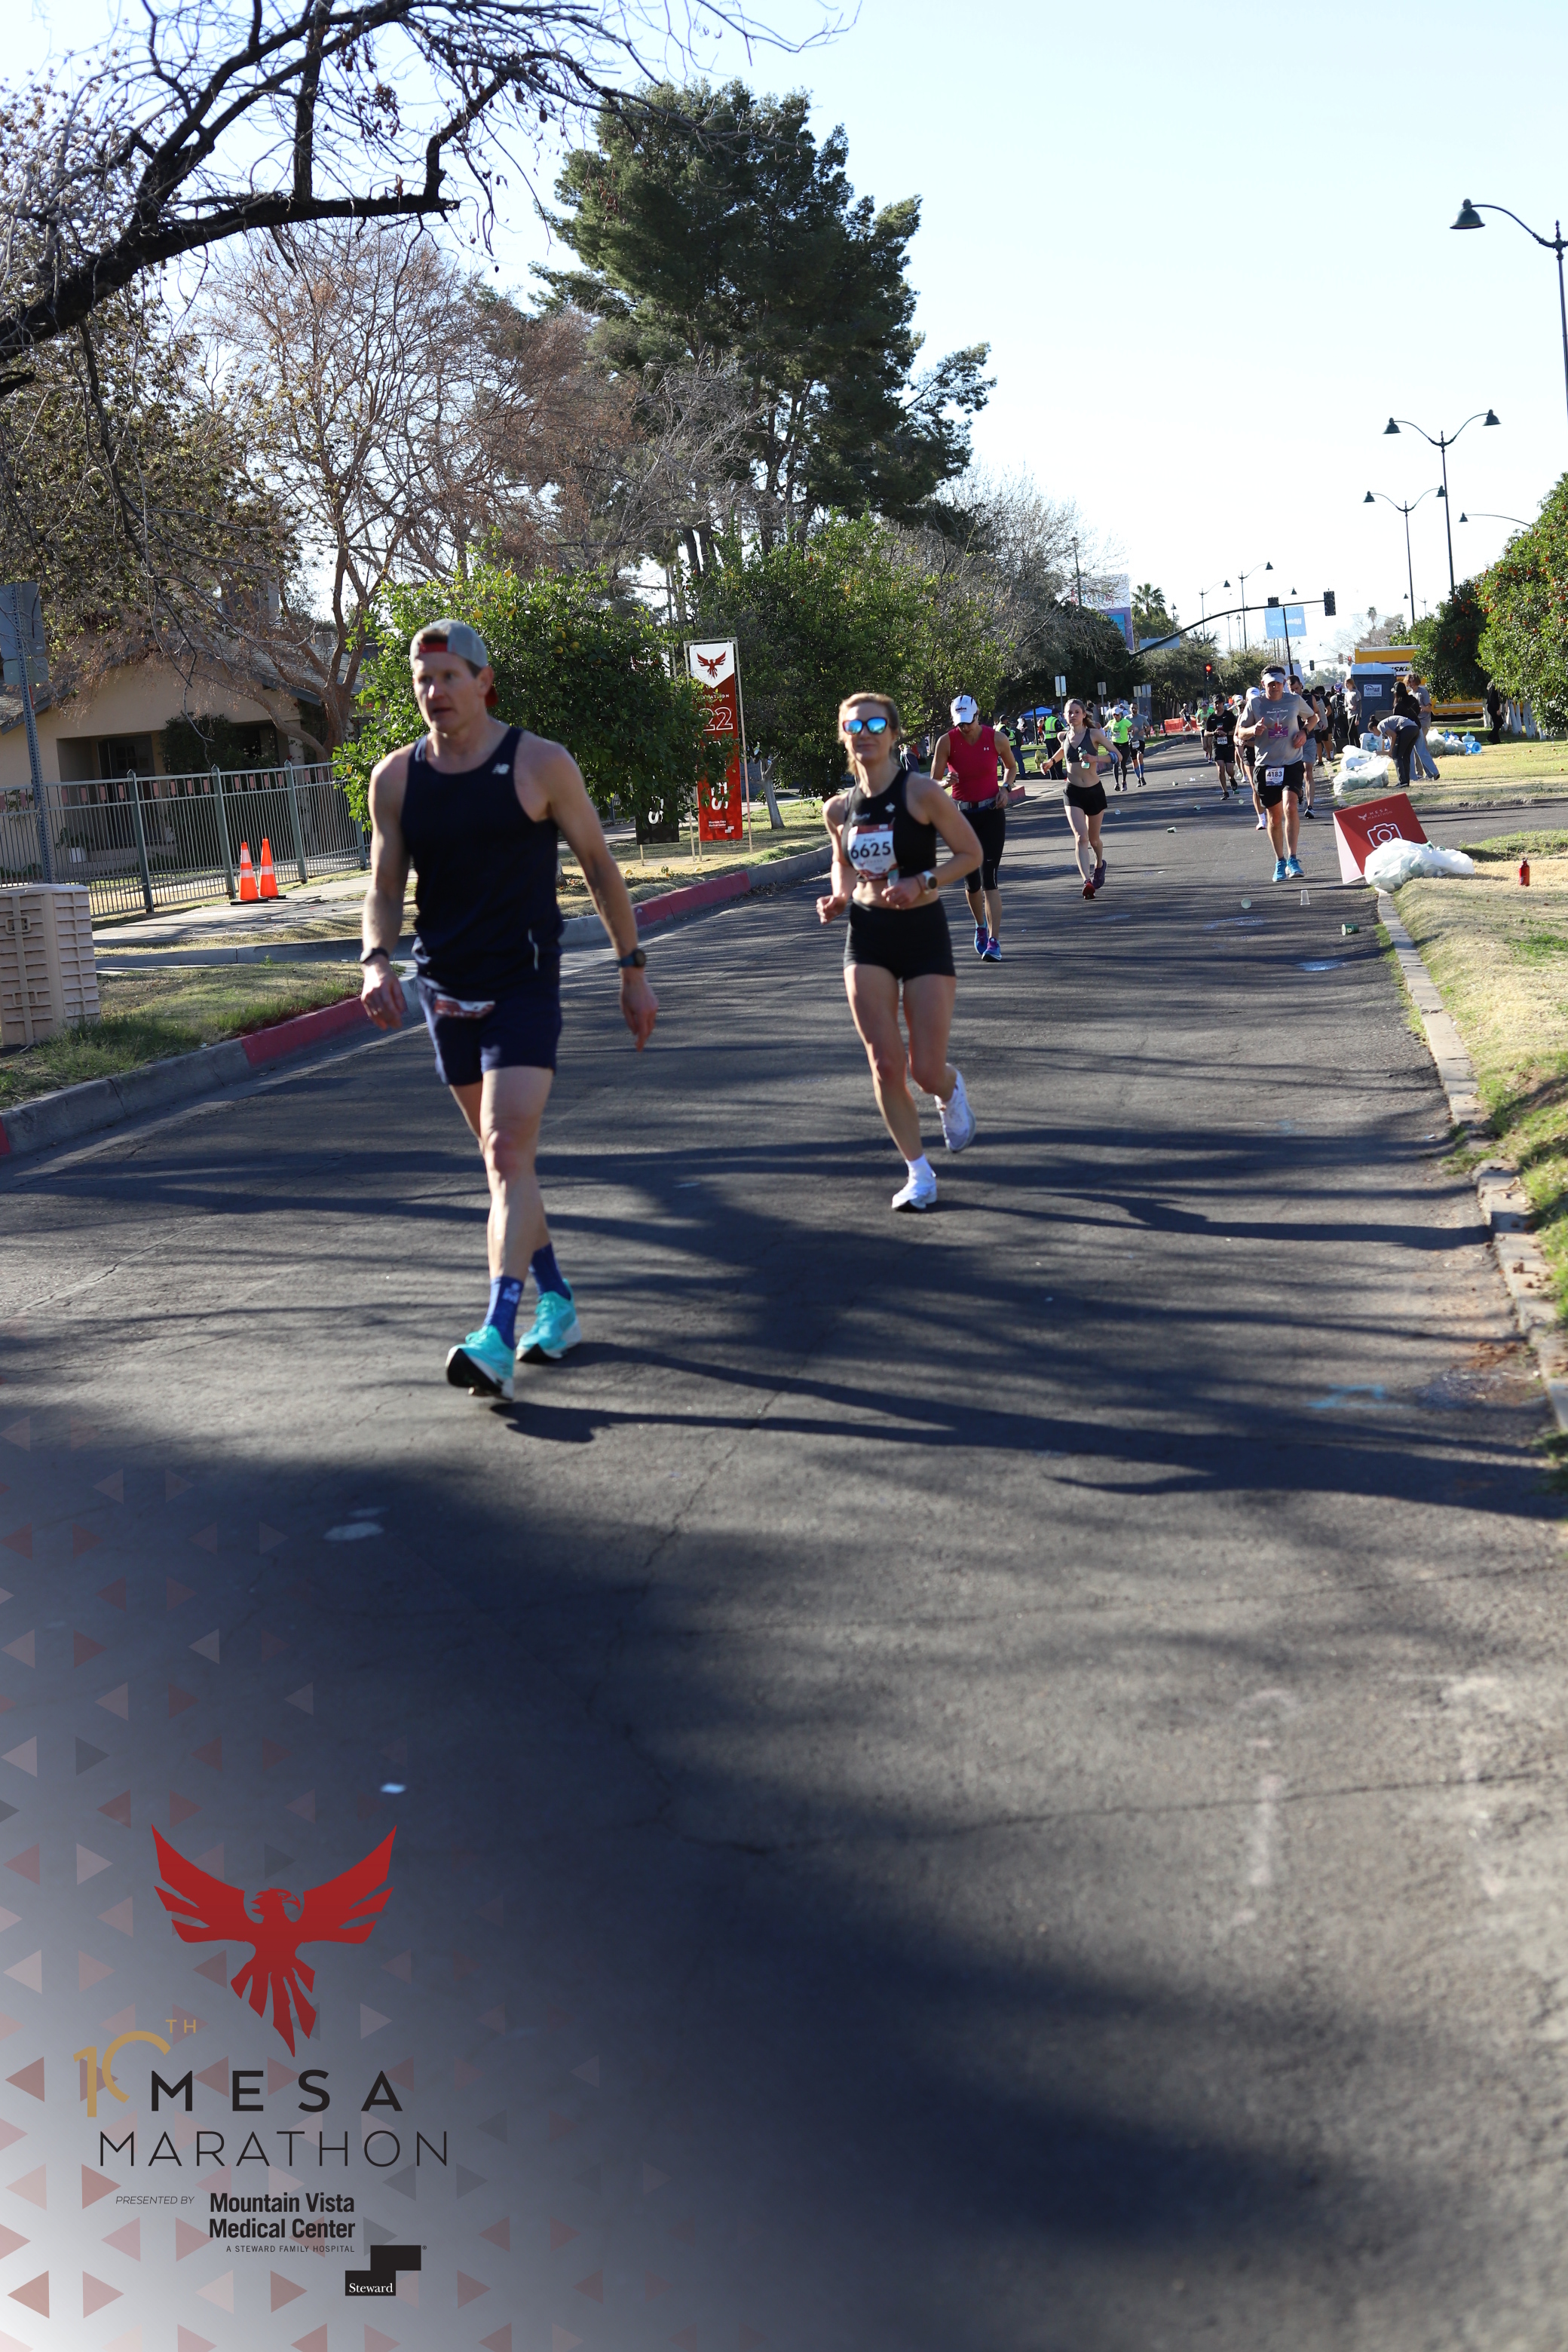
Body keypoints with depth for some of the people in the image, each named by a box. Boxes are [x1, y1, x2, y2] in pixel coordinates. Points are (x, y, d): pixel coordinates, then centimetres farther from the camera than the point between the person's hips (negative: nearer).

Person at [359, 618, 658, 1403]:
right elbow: (385, 887, 8)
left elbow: (599, 866, 3)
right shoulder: (394, 778, 3)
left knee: (508, 1153, -17)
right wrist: (378, 960, -12)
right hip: (445, 991, 5)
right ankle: (556, 1301, 29)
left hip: (524, 987, -5)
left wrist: (632, 969, 4)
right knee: (499, 1156, 14)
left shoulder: (541, 764, -6)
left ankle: (497, 1337, -24)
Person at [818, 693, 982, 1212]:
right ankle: (919, 1172, 10)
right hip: (867, 936, 3)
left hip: (923, 932, -3)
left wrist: (922, 883, -19)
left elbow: (971, 853, -6)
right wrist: (838, 896, 0)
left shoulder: (921, 792, -12)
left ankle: (950, 1090, 36)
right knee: (885, 1066, -5)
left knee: (927, 1072, -3)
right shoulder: (839, 808, 2)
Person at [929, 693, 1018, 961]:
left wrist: (1006, 788, -4)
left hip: (992, 813, -1)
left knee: (989, 878, -12)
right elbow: (934, 782, -7)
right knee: (971, 879, 8)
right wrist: (945, 781, -30)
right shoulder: (946, 741, -8)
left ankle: (994, 942, -15)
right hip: (962, 815, 1)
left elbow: (1011, 766, 14)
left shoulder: (997, 739, -6)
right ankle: (981, 927, 36)